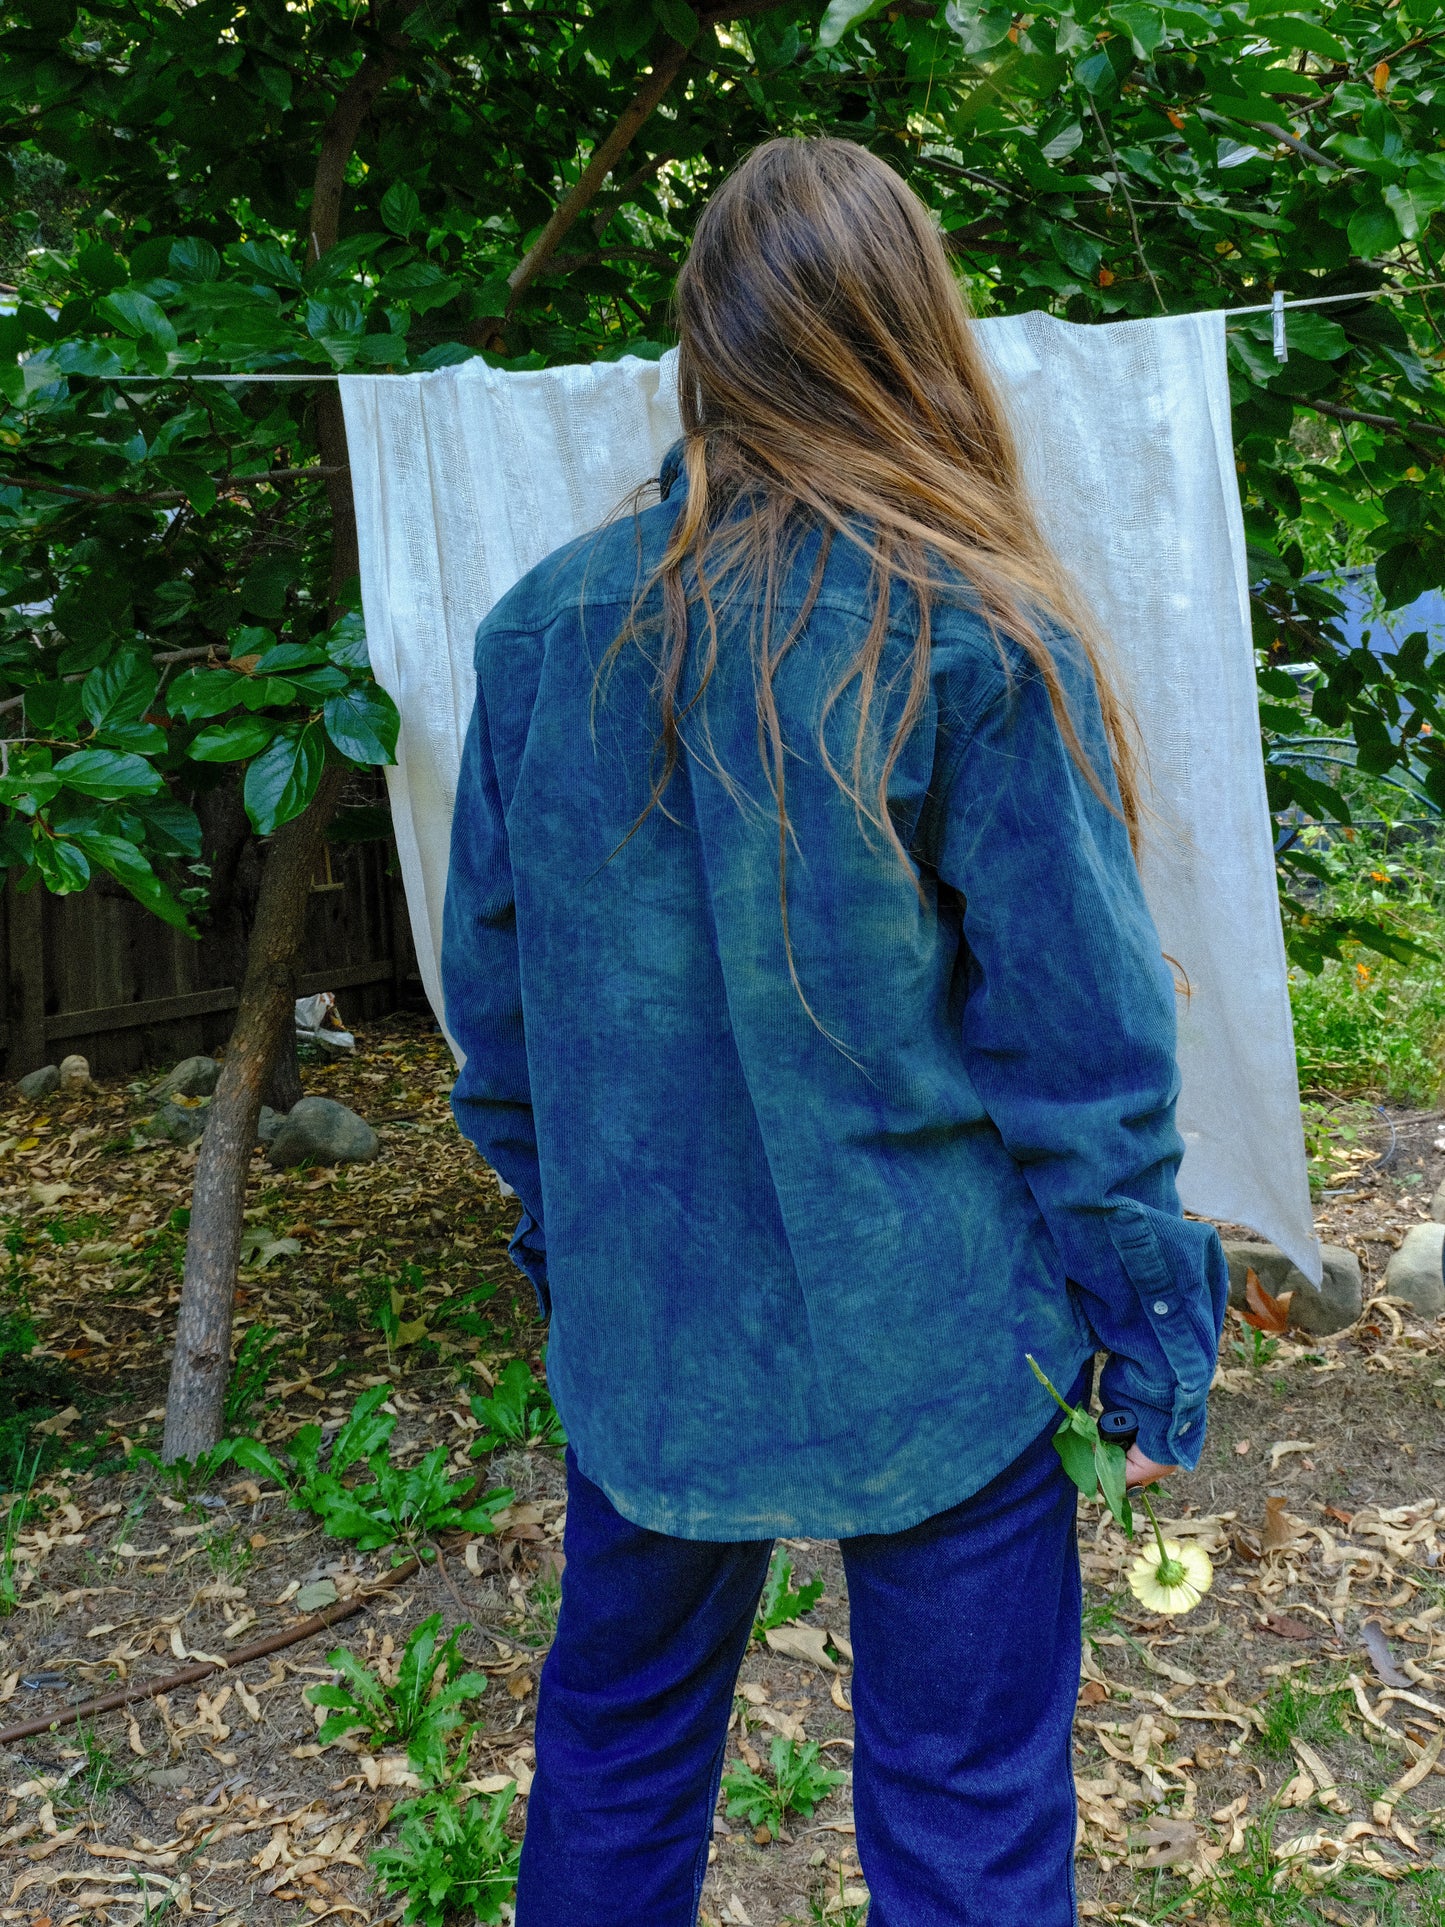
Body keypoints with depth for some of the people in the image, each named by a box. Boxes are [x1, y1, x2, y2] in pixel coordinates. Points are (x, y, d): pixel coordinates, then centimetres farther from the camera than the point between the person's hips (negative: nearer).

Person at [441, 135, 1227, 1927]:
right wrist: (1155, 1341, 1)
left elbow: (493, 990, 5)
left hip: (642, 1334, 4)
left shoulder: (548, 624, -3)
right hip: (932, 1354, -3)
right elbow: (1082, 1040, -12)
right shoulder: (981, 641, -15)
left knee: (614, 1750, 25)